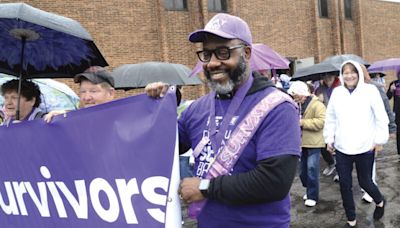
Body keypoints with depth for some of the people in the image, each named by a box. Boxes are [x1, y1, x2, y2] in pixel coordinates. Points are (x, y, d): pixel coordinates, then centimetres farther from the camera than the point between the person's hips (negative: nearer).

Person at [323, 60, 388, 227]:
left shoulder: (370, 90, -7)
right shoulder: (336, 92, 2)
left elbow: (381, 118, -4)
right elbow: (330, 118, 8)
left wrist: (379, 140, -4)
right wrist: (329, 139, 7)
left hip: (365, 147, -3)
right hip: (342, 148, 3)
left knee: (364, 182, 10)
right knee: (345, 185, 8)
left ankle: (380, 202, 45)